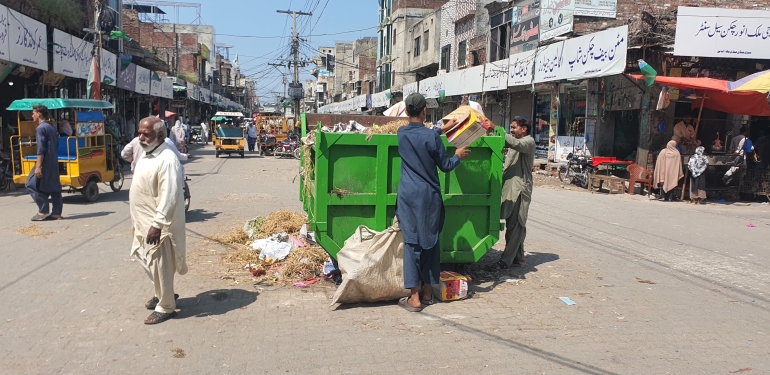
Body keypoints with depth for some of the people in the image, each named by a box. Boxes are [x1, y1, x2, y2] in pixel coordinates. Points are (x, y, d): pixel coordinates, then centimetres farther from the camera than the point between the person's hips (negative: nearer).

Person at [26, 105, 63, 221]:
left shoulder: (40, 128, -10)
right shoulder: (51, 127, 18)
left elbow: (41, 149, -18)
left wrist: (38, 166, -21)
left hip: (45, 162, -9)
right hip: (54, 163, 9)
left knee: (32, 184, -1)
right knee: (53, 187, 8)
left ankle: (43, 211, -5)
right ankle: (56, 212, 7)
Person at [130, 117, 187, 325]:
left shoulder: (167, 160, -23)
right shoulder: (146, 154, 10)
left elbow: (169, 196, -27)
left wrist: (157, 224, -28)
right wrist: (141, 222, 22)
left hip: (157, 224, -10)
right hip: (144, 221, 10)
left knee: (160, 266, 0)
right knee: (150, 262, 21)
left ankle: (165, 307, 14)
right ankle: (162, 294, 39)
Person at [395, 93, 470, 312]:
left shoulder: (402, 134, 3)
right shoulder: (432, 137, -10)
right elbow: (445, 166, 0)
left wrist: (443, 129, 35)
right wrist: (458, 156, 19)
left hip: (407, 195, 2)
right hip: (428, 196, -2)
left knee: (412, 242, 1)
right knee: (430, 241, 11)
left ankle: (415, 297, -2)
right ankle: (428, 291, 21)